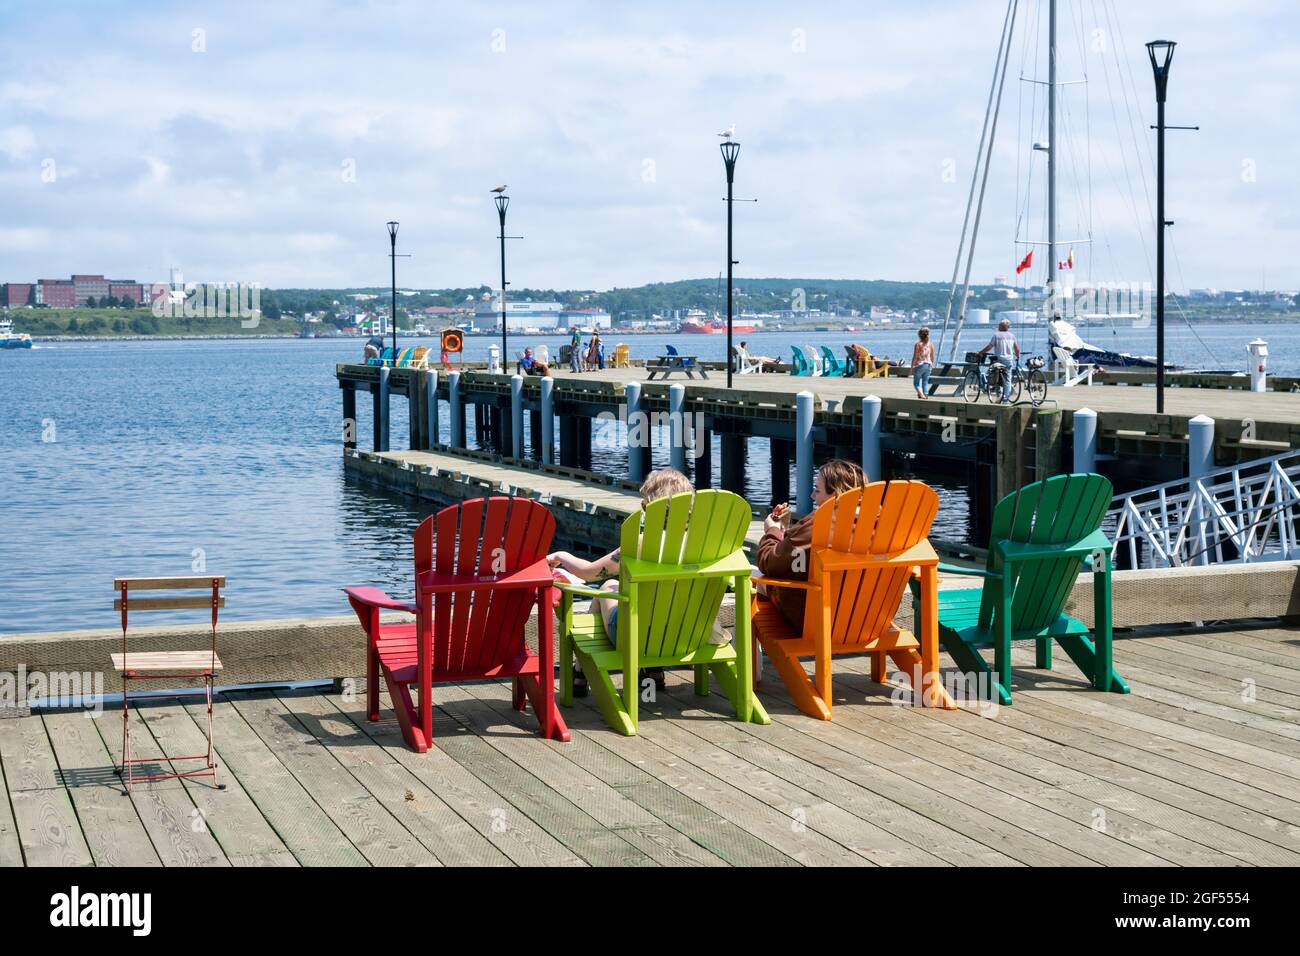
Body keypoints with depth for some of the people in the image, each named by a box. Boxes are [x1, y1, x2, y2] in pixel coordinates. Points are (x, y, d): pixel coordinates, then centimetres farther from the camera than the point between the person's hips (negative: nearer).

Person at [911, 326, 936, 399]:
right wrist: (932, 364, 21)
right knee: (925, 383, 12)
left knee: (916, 383, 6)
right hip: (928, 365, 4)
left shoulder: (918, 344, -13)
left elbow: (915, 357, -13)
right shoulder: (930, 344, 0)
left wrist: (912, 367, -6)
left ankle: (921, 394, -18)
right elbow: (932, 357, 7)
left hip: (919, 365, -4)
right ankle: (926, 396, 7)